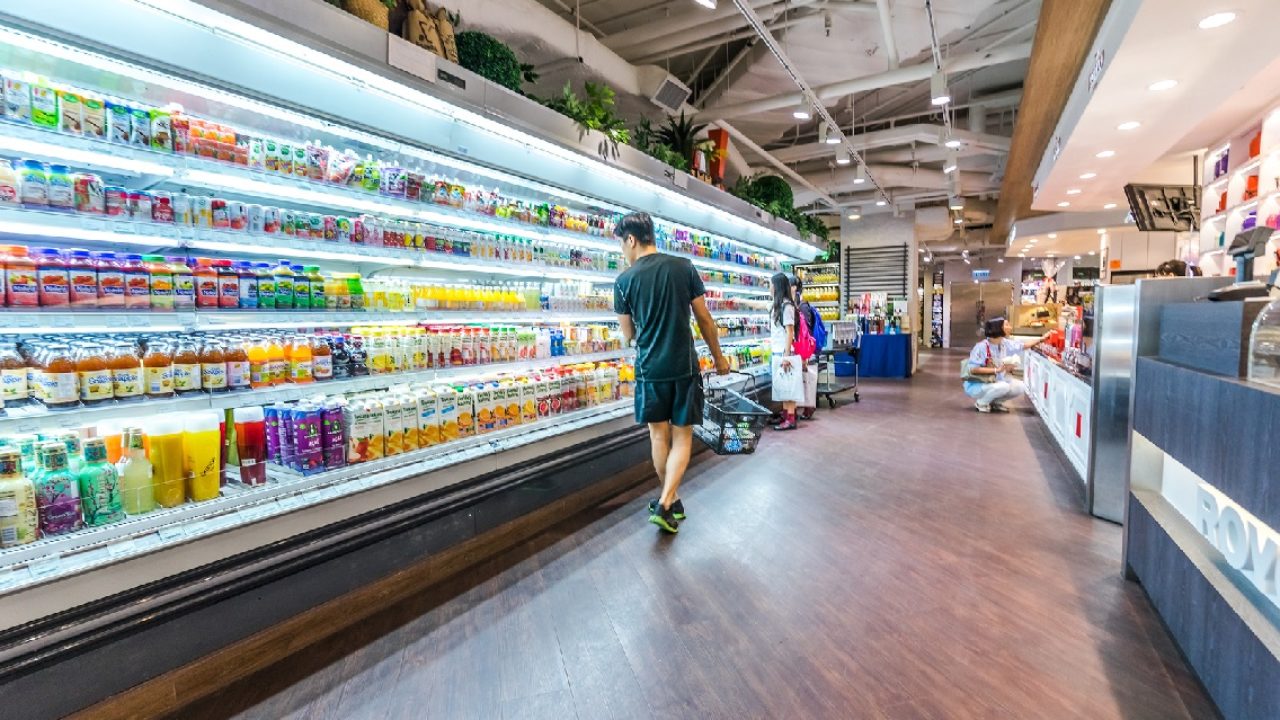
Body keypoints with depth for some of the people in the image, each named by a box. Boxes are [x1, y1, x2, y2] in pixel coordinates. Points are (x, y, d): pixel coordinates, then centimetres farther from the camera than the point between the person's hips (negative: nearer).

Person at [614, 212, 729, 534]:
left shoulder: (624, 280, -4)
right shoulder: (684, 267, -2)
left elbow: (628, 335, 6)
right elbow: (705, 319, 2)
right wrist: (719, 357, 14)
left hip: (649, 369, 0)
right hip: (684, 366, 0)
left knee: (659, 437, 15)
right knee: (682, 437, 9)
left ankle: (672, 500, 27)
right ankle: (665, 504, -1)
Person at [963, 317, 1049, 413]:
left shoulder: (1005, 343, -4)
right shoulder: (981, 347, -26)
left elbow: (1024, 344, 14)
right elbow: (973, 369, -30)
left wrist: (1042, 339, 11)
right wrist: (996, 370, -28)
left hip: (995, 382, 8)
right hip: (976, 385, -8)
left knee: (1020, 386, 0)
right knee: (1003, 386, -30)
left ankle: (995, 402, 16)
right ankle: (981, 402, -6)